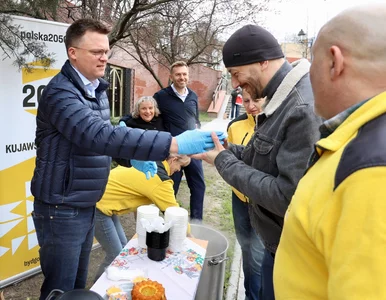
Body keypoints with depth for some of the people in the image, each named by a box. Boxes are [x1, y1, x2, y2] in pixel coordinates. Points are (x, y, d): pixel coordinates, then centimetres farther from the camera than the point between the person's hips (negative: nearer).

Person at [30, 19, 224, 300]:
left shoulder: (98, 89, 7)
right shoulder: (61, 92, -23)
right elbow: (99, 136, -38)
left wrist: (132, 154, 0)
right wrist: (174, 144, -43)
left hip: (87, 205, 8)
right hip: (62, 209, -8)